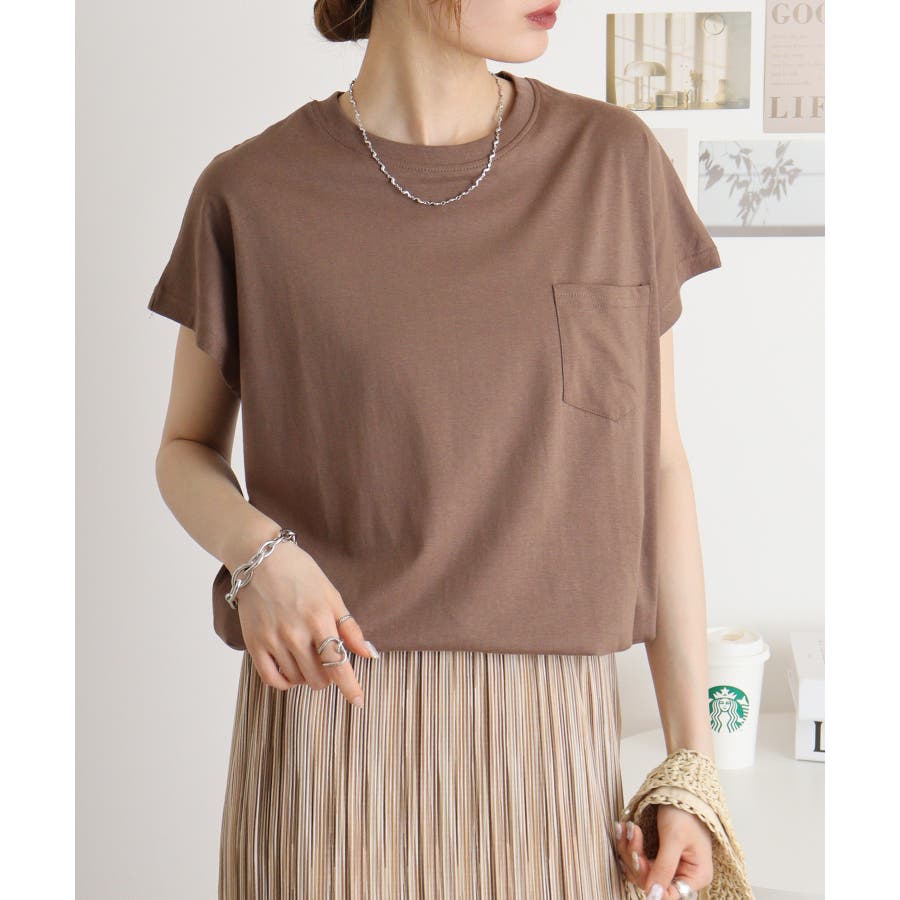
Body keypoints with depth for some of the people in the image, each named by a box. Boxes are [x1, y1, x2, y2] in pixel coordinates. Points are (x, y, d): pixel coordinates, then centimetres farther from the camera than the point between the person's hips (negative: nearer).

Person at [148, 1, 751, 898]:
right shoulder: (252, 194, -3)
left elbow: (656, 464, 4)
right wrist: (255, 551, -14)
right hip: (333, 714, -1)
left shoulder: (613, 160, 2)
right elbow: (187, 447, 9)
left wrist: (691, 759, 1)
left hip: (556, 730, 2)